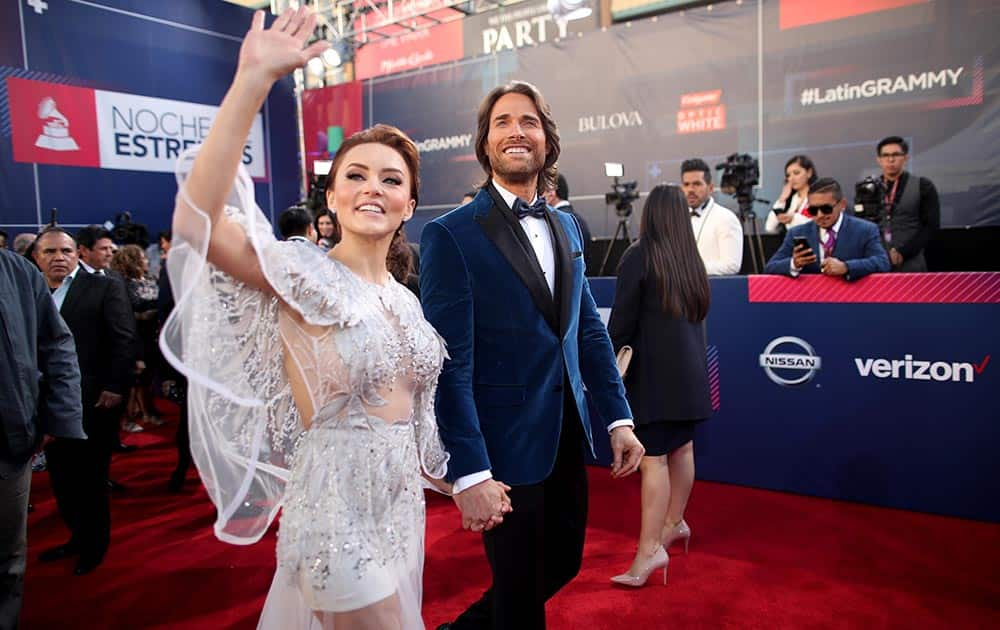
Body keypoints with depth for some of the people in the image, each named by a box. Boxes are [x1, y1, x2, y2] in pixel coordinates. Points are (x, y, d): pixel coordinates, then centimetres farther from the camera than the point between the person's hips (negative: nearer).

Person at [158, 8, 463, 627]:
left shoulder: (405, 299, 5)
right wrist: (253, 82, -36)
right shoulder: (307, 275, -15)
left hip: (401, 507, 7)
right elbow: (198, 221, -33)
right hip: (337, 515, -7)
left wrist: (457, 475, 21)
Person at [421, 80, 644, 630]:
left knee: (563, 563, 21)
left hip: (568, 437, 7)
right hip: (505, 445, -7)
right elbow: (450, 363, -17)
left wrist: (618, 418, 7)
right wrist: (469, 473, -21)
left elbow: (589, 329, 12)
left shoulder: (566, 227, 9)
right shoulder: (451, 234, -13)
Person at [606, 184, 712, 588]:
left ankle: (650, 549, -7)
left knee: (653, 460, -8)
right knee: (681, 450, 17)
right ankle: (674, 524, 33)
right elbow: (699, 314, 13)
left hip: (654, 373, -7)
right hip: (690, 370, 7)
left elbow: (623, 320, -11)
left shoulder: (639, 256, -10)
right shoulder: (691, 258, 9)